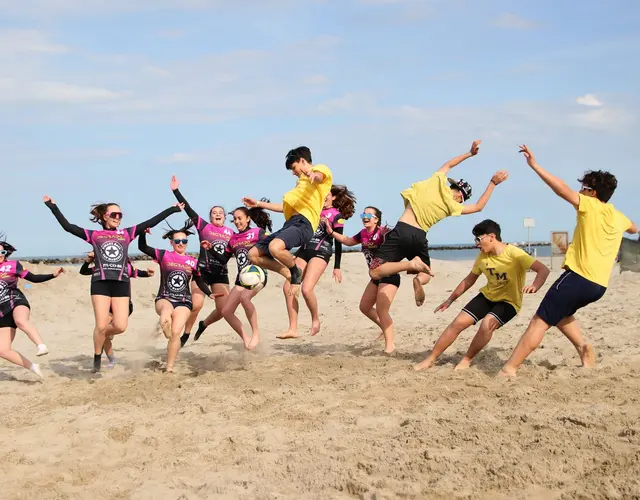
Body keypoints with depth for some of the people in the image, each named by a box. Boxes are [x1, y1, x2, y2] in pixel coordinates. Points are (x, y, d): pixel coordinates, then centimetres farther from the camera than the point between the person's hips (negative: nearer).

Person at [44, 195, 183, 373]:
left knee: (120, 326, -8)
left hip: (121, 284, 2)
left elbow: (151, 222, 13)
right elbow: (67, 226, 3)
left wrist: (173, 209, 11)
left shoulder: (127, 234, 14)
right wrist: (52, 206, -2)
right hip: (100, 283, -2)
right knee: (101, 326, -8)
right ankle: (97, 359, 15)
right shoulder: (94, 235, 9)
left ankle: (103, 336, 27)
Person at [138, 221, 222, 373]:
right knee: (166, 313, -39)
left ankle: (170, 368, -3)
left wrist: (210, 294, 2)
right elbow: (142, 247, -2)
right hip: (164, 299, -1)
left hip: (184, 302, 2)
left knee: (176, 332, -15)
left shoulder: (193, 262, 7)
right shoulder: (164, 256, 2)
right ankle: (168, 336, -8)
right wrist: (143, 231, -18)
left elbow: (200, 282, 17)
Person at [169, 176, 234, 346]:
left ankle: (203, 324, 29)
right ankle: (185, 335, 8)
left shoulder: (231, 232, 10)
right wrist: (176, 190, -13)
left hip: (221, 274, 3)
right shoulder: (204, 226, 1)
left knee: (223, 310, -1)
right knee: (196, 305, -15)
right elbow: (188, 209, -6)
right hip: (202, 271, -3)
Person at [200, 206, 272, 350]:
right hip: (241, 279, 7)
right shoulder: (233, 239, 13)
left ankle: (256, 332, -21)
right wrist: (210, 249, 6)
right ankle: (246, 339, 11)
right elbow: (224, 260, 18)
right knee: (226, 311, -2)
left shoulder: (258, 232, -4)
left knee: (244, 297, -37)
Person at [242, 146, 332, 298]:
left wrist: (314, 175, -48)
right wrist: (258, 204, 44)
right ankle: (290, 274, 11)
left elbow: (321, 174, -22)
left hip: (303, 224, -10)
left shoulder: (321, 169, 6)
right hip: (289, 224, 10)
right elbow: (285, 207, 43)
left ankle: (296, 272, -7)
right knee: (254, 254, 3)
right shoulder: (302, 181, 35)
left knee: (275, 247, -37)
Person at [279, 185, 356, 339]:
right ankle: (293, 329, -1)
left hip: (321, 252, -6)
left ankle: (315, 320, 3)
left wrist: (337, 267, -2)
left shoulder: (337, 215, 0)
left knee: (306, 289, -24)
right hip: (304, 250, 6)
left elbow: (338, 242, 0)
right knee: (288, 287, -6)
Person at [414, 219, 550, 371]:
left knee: (487, 324, -31)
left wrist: (534, 286, -50)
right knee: (458, 322, -8)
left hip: (509, 301, -5)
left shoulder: (514, 254, -23)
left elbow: (543, 270, -30)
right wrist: (450, 299, 13)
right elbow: (469, 279, 11)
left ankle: (467, 360, -7)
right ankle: (431, 359, 4)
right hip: (488, 295, 6)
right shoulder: (482, 256, -3)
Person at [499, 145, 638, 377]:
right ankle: (583, 347, 9)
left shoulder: (592, 207, -5)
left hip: (578, 277, -8)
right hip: (599, 285, 8)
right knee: (558, 312, 29)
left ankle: (509, 369, -16)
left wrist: (534, 165, -19)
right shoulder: (618, 216, 15)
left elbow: (562, 189, -18)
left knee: (540, 321, -9)